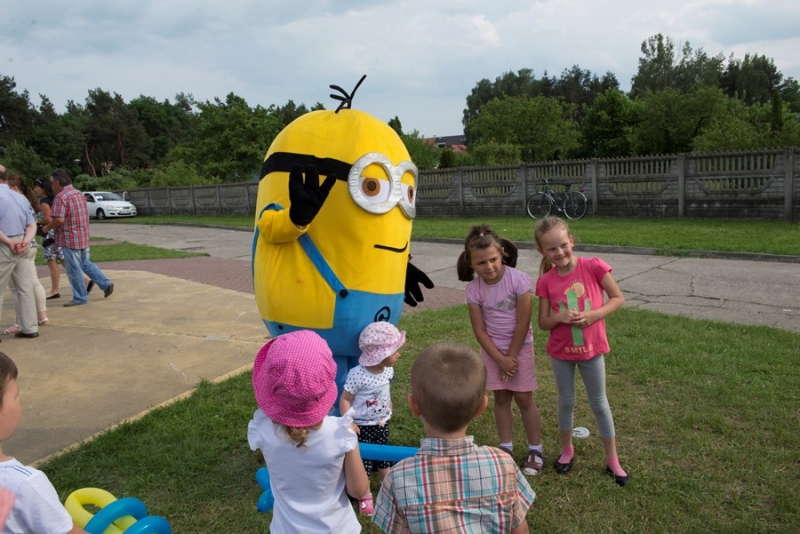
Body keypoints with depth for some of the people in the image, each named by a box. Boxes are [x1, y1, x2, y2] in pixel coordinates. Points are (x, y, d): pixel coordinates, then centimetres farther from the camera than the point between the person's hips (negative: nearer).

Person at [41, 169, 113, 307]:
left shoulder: (61, 196, -16)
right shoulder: (79, 193, 12)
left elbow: (59, 219, -24)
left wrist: (47, 227, -6)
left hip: (70, 239, -9)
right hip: (83, 237, 9)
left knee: (74, 270, 1)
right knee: (86, 264, 20)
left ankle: (80, 297, 8)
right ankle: (106, 284, 12)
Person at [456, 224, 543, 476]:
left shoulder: (518, 279, -22)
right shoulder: (473, 289, -14)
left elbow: (523, 323, -18)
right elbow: (479, 330, -10)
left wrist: (511, 356, -13)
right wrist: (500, 359, -14)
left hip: (520, 347, -2)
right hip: (492, 350, 2)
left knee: (524, 398, 5)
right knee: (501, 398, 11)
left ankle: (535, 449, 20)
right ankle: (506, 447, 25)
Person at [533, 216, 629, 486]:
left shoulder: (593, 266, -15)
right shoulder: (545, 281, -10)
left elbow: (618, 298, -6)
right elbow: (543, 323, -4)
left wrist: (594, 314, -21)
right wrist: (559, 317, -25)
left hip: (591, 349, -1)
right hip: (560, 351, 1)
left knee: (599, 404, 13)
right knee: (566, 401, 17)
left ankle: (612, 460, 29)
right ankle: (567, 450, 38)